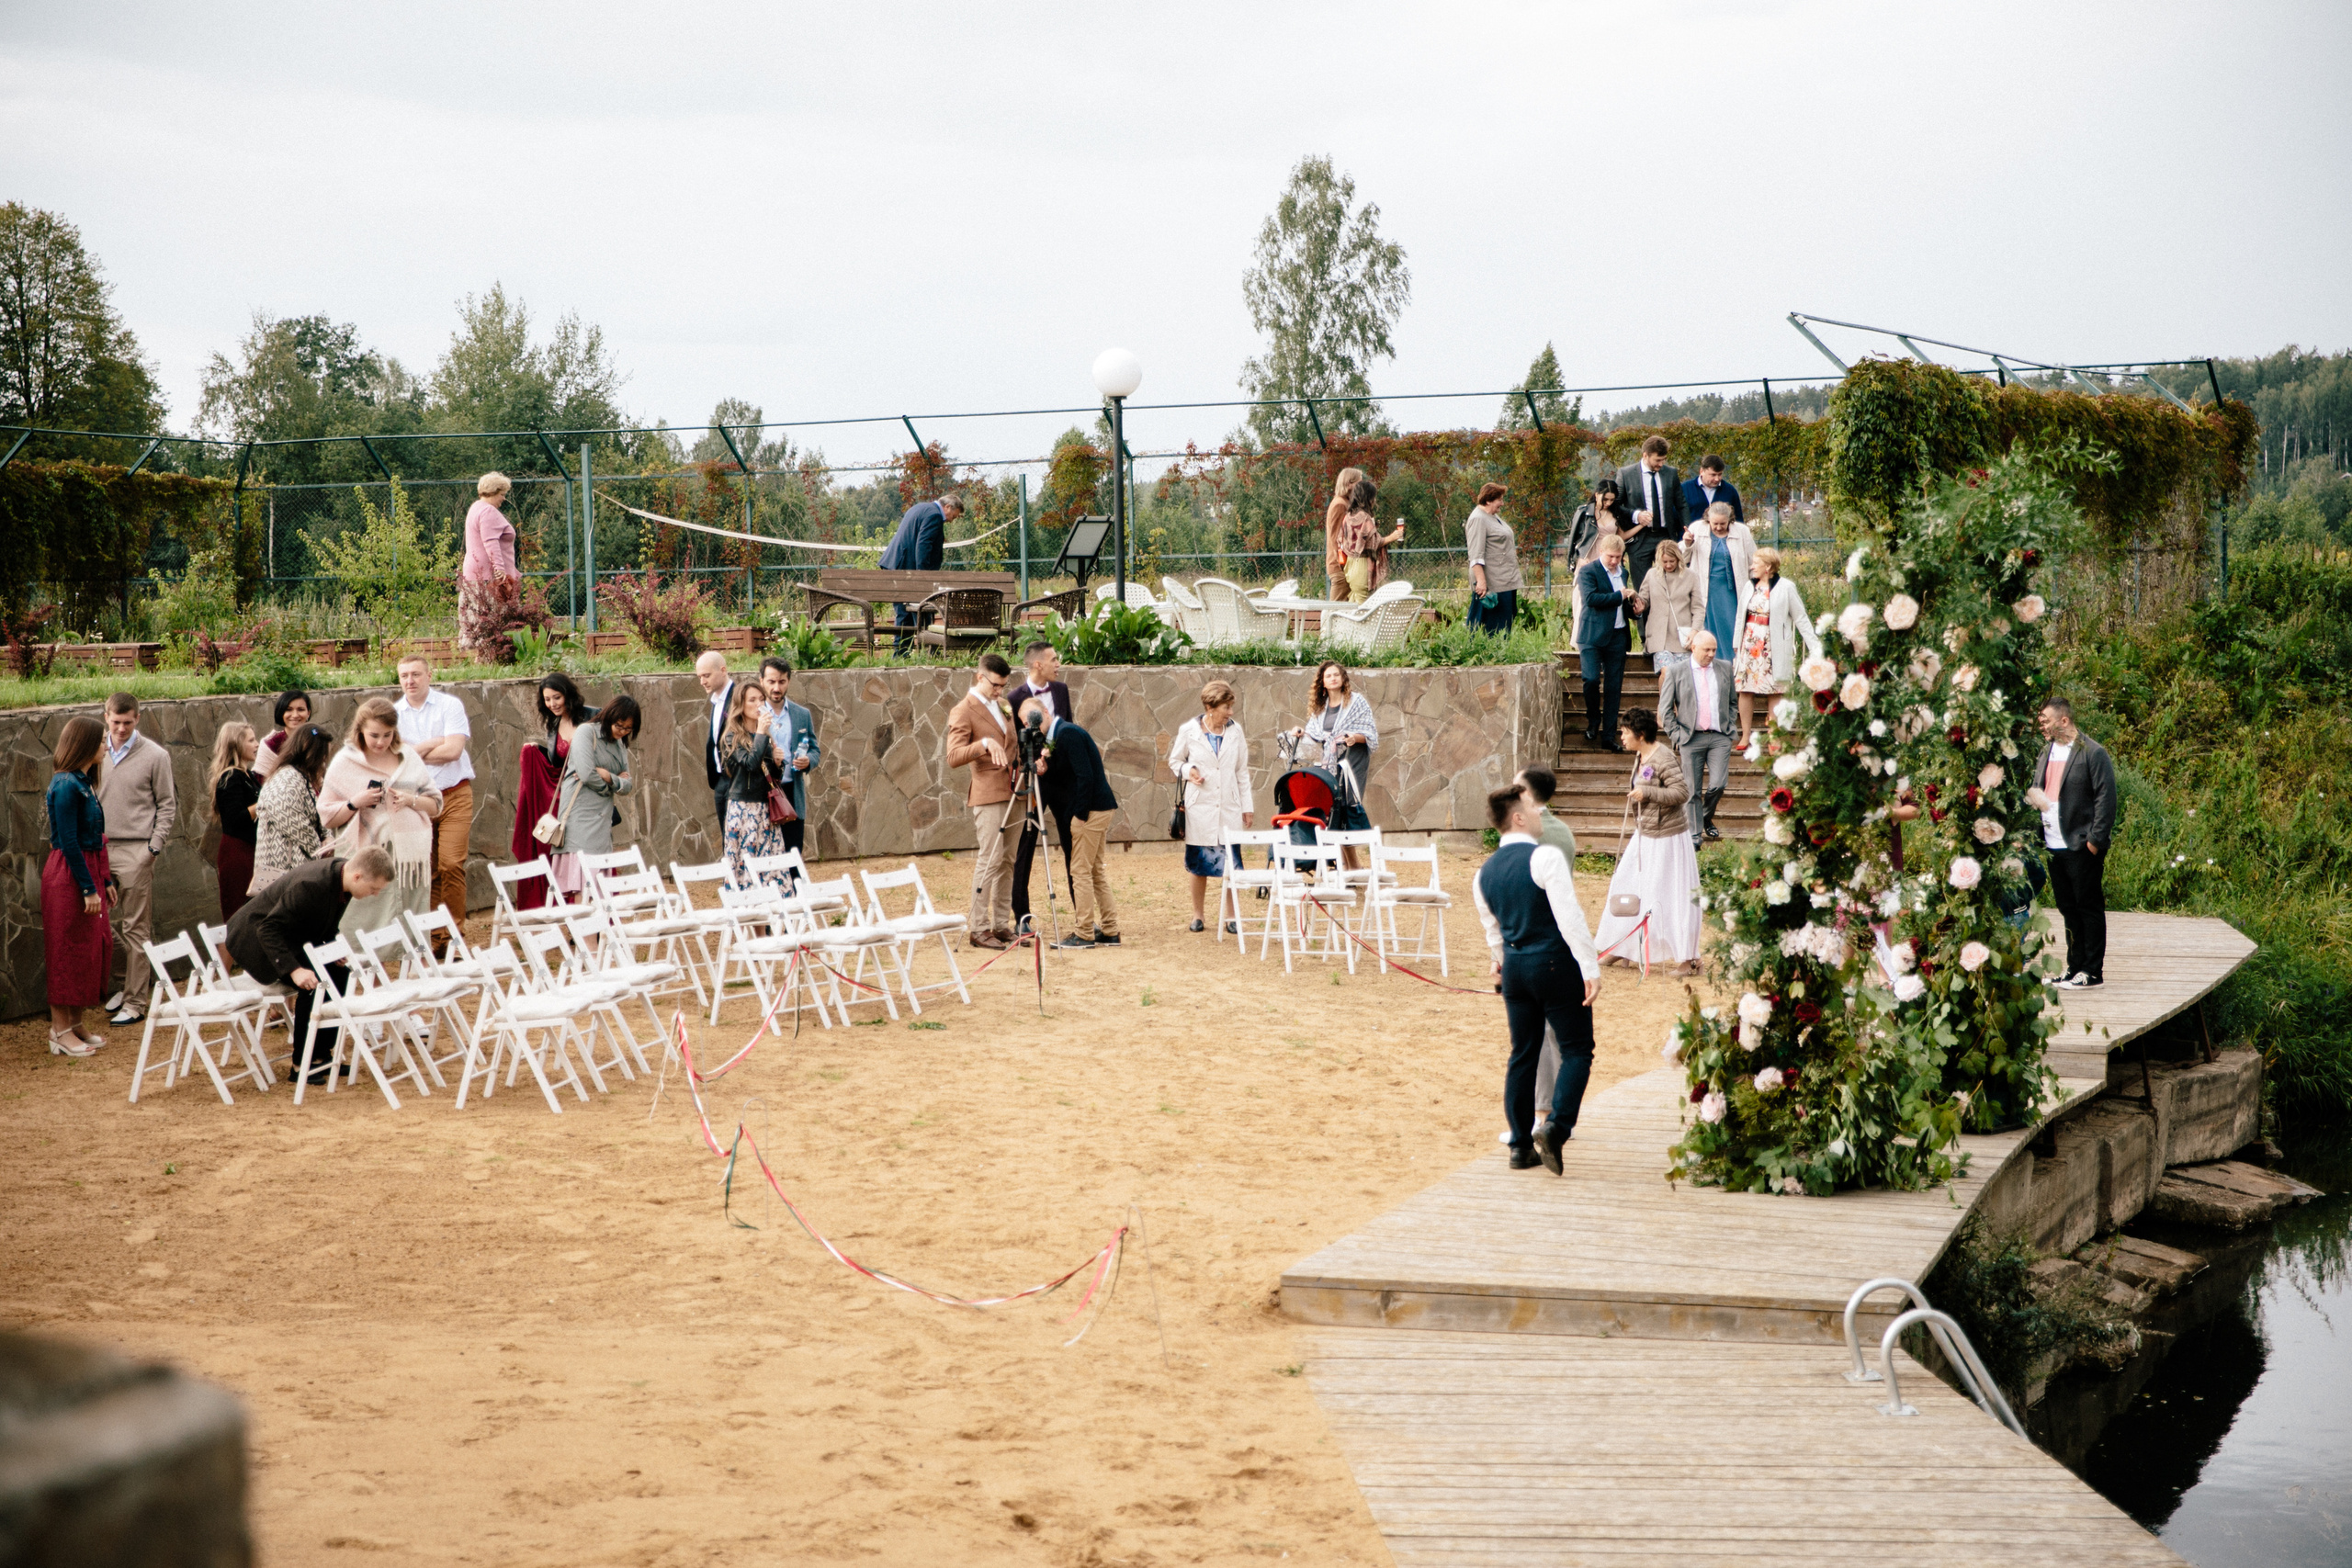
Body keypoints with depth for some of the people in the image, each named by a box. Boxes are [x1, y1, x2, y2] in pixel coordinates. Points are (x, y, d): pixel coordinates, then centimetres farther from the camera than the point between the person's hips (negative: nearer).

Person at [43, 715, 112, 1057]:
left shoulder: (85, 782, 11)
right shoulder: (67, 785, -18)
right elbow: (68, 842, -20)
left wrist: (105, 880, 17)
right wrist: (89, 888, -20)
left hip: (87, 872, 9)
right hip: (68, 875, -9)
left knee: (92, 947, 12)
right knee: (67, 952, -3)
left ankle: (75, 1024, 21)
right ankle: (60, 1032, 4)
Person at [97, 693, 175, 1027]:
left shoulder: (155, 756, -1)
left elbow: (167, 806, 2)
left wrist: (153, 847, -6)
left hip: (135, 852, -4)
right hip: (100, 850, 4)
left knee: (135, 929, -2)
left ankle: (135, 1002, 2)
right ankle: (131, 981, 24)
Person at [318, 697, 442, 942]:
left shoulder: (408, 756, 12)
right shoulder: (345, 763, 4)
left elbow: (436, 805, 14)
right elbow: (327, 818, 4)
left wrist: (411, 800, -5)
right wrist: (356, 803, -12)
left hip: (409, 855, 3)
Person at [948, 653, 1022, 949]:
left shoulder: (1004, 705, 16)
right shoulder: (963, 711, -8)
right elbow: (953, 757, -18)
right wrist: (984, 743, -31)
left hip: (1012, 792, 8)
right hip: (988, 794, -8)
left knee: (1007, 861, 8)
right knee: (989, 860, -10)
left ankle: (1001, 925, 12)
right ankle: (979, 929, -8)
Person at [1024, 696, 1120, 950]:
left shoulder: (1068, 734, -14)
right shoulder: (1053, 739, 16)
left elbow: (1085, 776, -21)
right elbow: (1059, 780, 15)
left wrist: (1080, 814, -17)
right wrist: (1043, 772, -4)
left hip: (1091, 809, -10)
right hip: (1096, 811, 10)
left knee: (1080, 871, -6)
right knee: (1095, 871, 13)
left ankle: (1083, 934, -2)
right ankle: (1109, 931, 17)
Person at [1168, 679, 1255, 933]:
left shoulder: (1235, 732, 5)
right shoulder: (1189, 731, -1)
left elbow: (1242, 772, 11)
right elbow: (1174, 761, 11)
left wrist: (1248, 806, 10)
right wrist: (1187, 771, -11)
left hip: (1229, 807, 1)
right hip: (1200, 807, -1)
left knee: (1230, 862, -4)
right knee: (1199, 864, 5)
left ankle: (1230, 916, 4)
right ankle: (1198, 914, 19)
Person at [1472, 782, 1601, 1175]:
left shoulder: (1484, 873, 9)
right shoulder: (1545, 858, -14)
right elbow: (1569, 916, -20)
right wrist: (1591, 967, -19)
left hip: (1514, 965, 6)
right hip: (1556, 964, -6)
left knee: (1523, 1054, 13)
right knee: (1576, 1049, 3)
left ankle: (1520, 1145, 14)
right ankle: (1556, 1127, -15)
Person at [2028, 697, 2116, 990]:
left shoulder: (2093, 753, -9)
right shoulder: (2047, 751, 14)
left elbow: (2106, 799, -12)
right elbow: (2037, 789, 22)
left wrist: (2095, 840, -16)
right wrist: (2033, 798, -2)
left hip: (2082, 846, -7)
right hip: (2054, 845, 7)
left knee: (2089, 908, 0)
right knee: (2068, 909, 12)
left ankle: (2093, 972, 6)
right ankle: (2075, 967, 19)